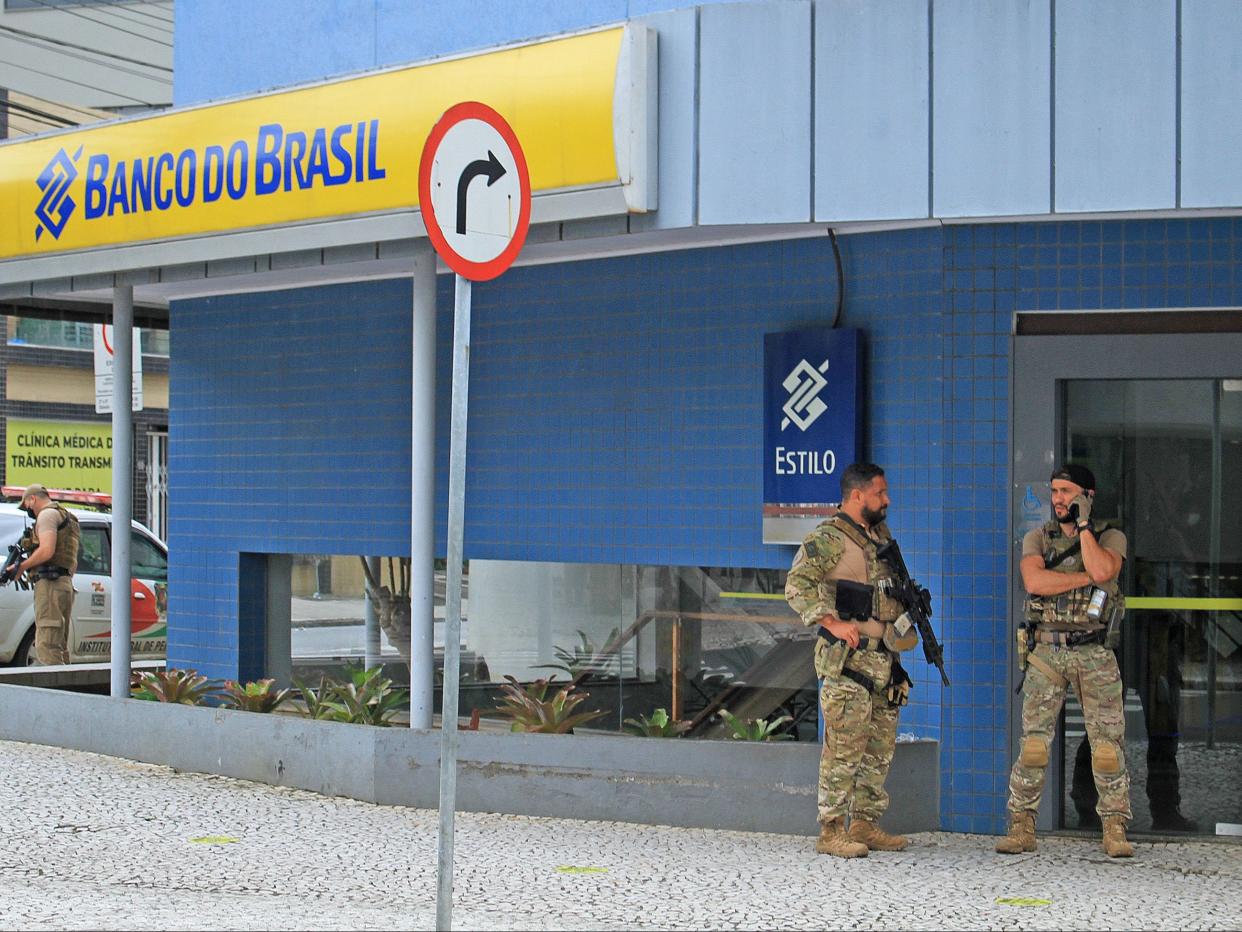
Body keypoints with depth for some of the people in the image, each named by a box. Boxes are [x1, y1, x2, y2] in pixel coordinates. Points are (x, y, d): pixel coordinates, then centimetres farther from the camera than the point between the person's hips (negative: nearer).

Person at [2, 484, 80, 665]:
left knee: (47, 647, -17)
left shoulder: (47, 514, -3)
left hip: (50, 584, -10)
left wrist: (22, 566, -5)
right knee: (59, 646, 11)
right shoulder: (68, 518, 27)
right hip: (66, 584, 10)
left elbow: (47, 551, -17)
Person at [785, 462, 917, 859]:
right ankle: (831, 832, -3)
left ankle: (865, 824, 19)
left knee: (880, 748, 11)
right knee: (845, 748, -8)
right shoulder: (828, 539, -10)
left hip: (884, 658, 9)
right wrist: (834, 623, -24)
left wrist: (907, 613, 15)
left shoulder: (882, 536, 17)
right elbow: (797, 586, -20)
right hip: (848, 661, -8)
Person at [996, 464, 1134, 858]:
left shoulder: (1110, 538, 5)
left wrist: (1084, 524, -11)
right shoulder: (1037, 538, 8)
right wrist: (1087, 578, -13)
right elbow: (1034, 581, -12)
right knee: (1033, 744, -3)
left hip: (1095, 654, -1)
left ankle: (1115, 831, 5)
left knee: (1108, 744, -2)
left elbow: (1103, 570, -18)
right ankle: (1021, 828, 3)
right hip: (1047, 652, 1)